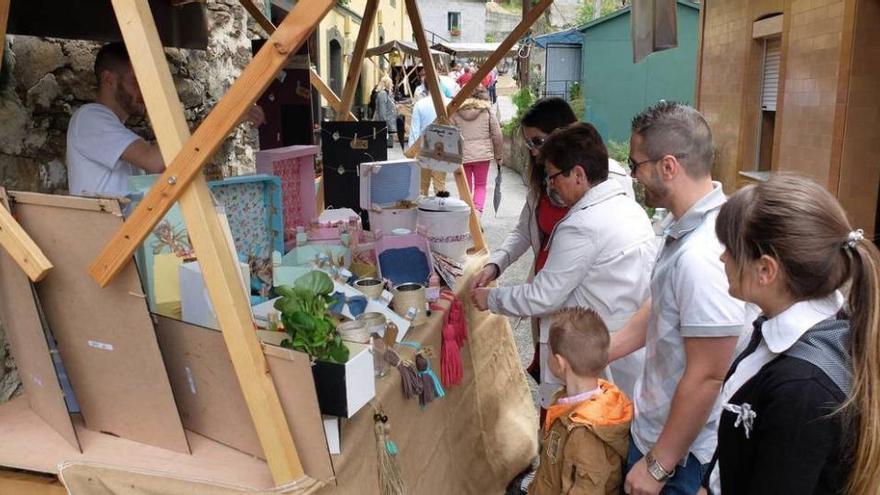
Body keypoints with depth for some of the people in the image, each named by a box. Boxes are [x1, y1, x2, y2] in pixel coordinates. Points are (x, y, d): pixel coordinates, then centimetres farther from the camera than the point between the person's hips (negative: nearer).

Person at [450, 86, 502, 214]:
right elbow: (497, 135, 0)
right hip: (483, 154, 0)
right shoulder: (487, 110, -1)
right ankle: (477, 211, -5)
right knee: (481, 185, 14)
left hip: (462, 155, 0)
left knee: (466, 187, 12)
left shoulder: (455, 112, -3)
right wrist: (499, 155, 9)